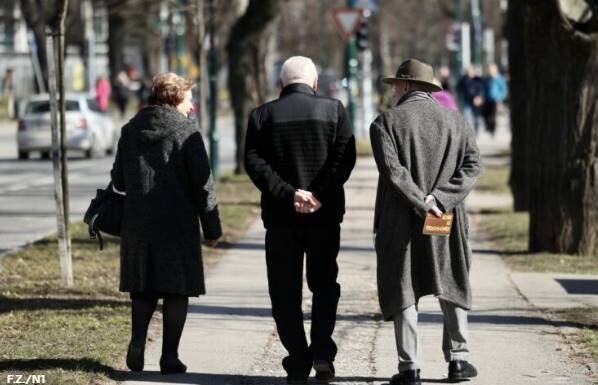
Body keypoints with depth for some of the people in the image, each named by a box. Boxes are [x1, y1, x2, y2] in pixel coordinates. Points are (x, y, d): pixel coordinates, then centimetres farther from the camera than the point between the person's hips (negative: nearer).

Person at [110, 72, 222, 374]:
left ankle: (137, 339, -4)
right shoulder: (186, 133, -7)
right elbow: (203, 185, -8)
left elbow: (118, 181, 10)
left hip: (137, 222, 4)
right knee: (176, 289, 4)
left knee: (142, 287, 16)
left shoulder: (130, 130, 7)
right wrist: (212, 228, -2)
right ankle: (169, 356, 2)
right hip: (178, 222, -4)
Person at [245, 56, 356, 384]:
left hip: (280, 216, 0)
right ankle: (322, 352, -2)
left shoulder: (262, 116, 3)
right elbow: (345, 158, -10)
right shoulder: (333, 110, 1)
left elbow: (254, 163, -8)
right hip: (325, 213, 0)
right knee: (323, 284, 14)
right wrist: (321, 195, -13)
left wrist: (288, 194, -12)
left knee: (286, 291, 7)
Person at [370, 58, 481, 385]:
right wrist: (438, 199, -11)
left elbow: (392, 170, -17)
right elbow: (472, 165, -4)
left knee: (402, 290, 5)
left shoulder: (386, 122, -4)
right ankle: (457, 359, 14)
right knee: (452, 286, 17)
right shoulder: (455, 120, 6)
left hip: (400, 221, -3)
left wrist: (421, 203, -16)